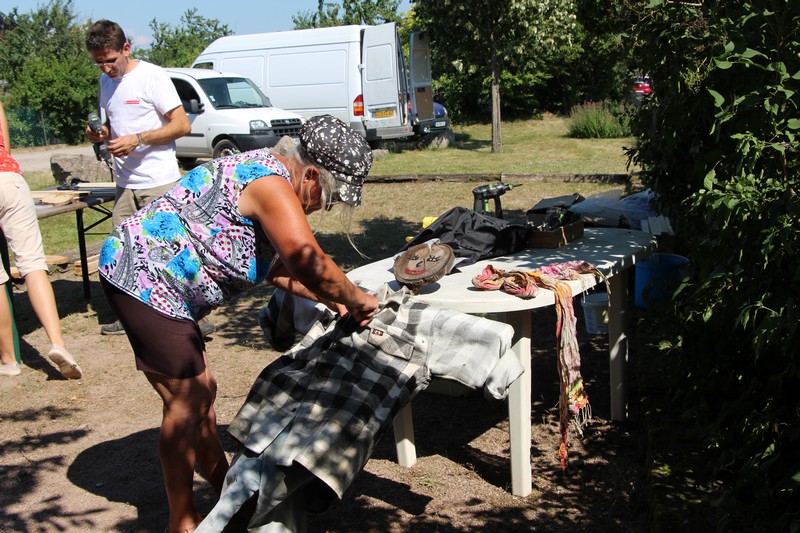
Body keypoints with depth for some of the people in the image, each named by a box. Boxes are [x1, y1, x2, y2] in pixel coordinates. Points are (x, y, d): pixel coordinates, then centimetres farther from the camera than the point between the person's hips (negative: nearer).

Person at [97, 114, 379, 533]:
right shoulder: (272, 184, -21)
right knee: (185, 400, -4)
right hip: (143, 278, -11)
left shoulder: (267, 173, 11)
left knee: (200, 389, 18)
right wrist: (356, 299, -15)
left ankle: (224, 488, 33)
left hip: (148, 276, 11)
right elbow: (310, 265, -32)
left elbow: (276, 266, 17)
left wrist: (330, 301, 9)